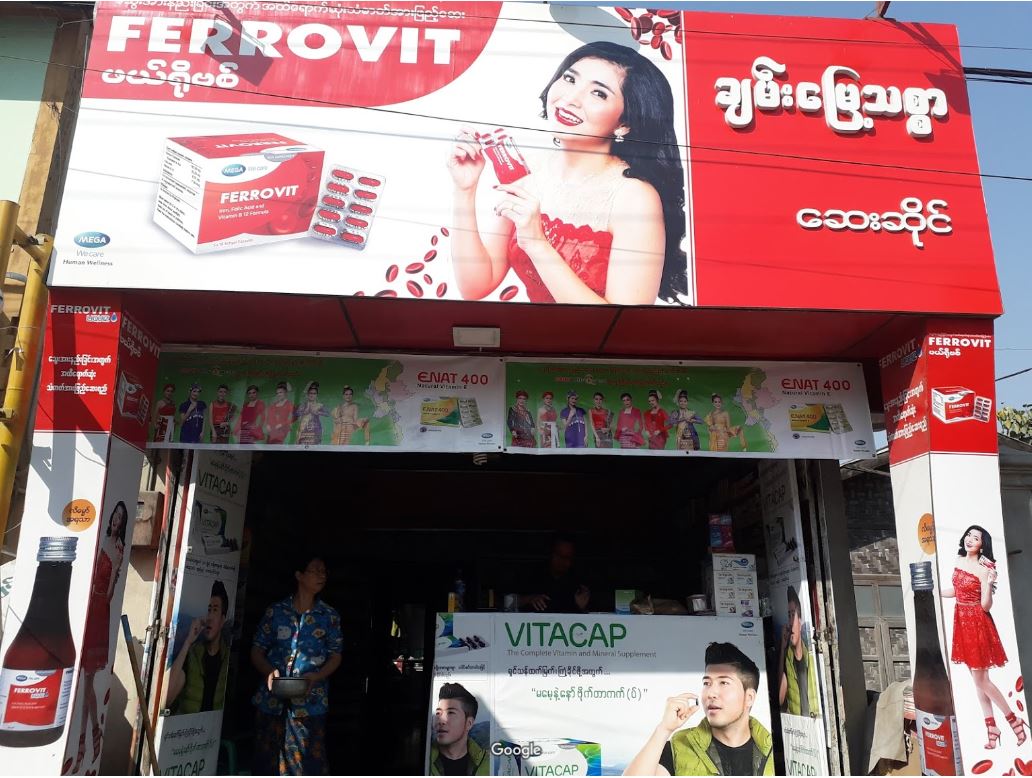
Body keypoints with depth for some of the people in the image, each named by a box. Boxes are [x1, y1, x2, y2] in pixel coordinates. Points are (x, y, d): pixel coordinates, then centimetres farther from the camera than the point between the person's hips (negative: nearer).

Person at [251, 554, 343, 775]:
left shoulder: (330, 616, 7)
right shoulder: (276, 611, 7)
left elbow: (335, 656, 6)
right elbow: (257, 650, 9)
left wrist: (316, 677, -13)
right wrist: (269, 671, -11)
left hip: (309, 703, -1)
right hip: (271, 701, 1)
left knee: (306, 765, -5)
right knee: (265, 764, 7)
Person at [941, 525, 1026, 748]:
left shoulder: (984, 569, -16)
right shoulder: (959, 561, 4)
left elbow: (986, 606, -18)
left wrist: (989, 584, -33)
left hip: (977, 623, -7)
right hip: (961, 621, 7)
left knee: (981, 680, 0)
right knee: (978, 679, 13)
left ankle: (1014, 720, 18)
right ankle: (991, 728, 23)